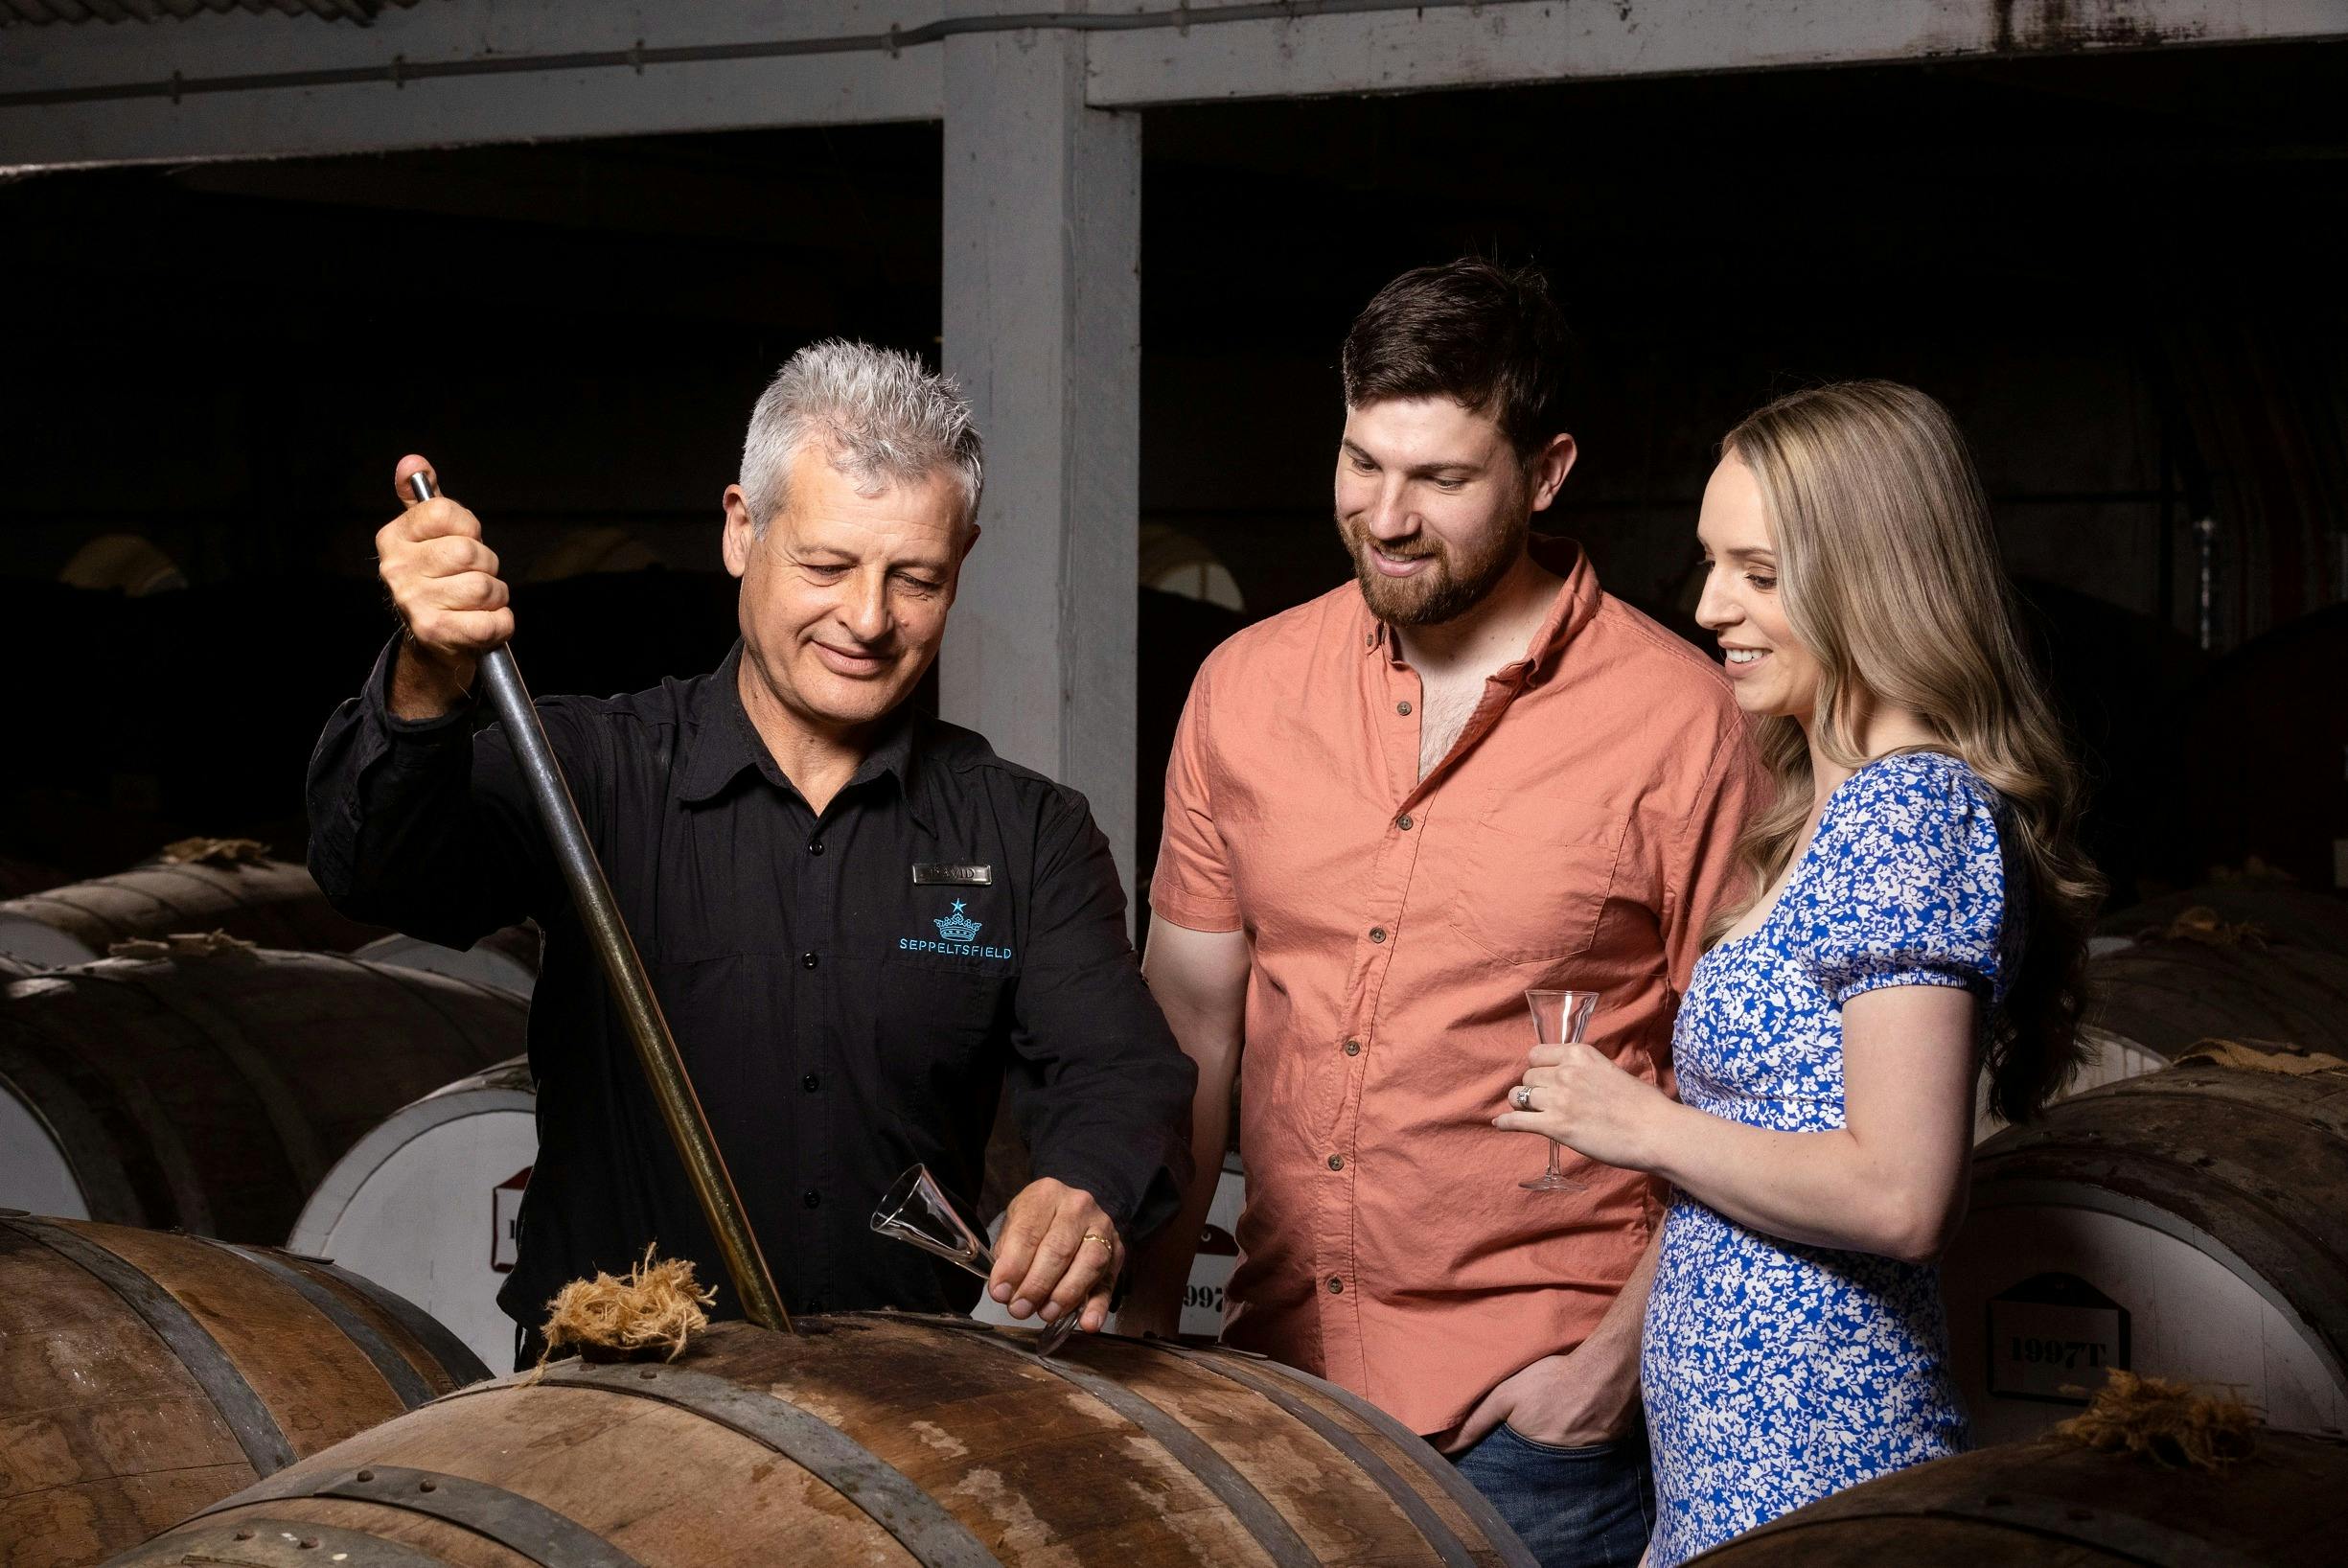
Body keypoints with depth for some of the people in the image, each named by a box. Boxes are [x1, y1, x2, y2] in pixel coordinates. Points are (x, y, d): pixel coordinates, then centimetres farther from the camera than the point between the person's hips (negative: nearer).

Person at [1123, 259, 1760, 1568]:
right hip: (1282, 1370, 4)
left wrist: (1621, 1359, -11)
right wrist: (1145, 1316, 5)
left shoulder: (1678, 721, -9)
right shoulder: (1246, 688, 4)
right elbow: (1191, 1030, 10)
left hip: (1534, 1412, -4)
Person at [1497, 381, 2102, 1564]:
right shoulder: (1839, 805, 15)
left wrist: (1648, 1128, -13)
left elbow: (1898, 1196, -23)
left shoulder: (1913, 815, -16)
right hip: (1730, 1444, 9)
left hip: (1805, 1465, -9)